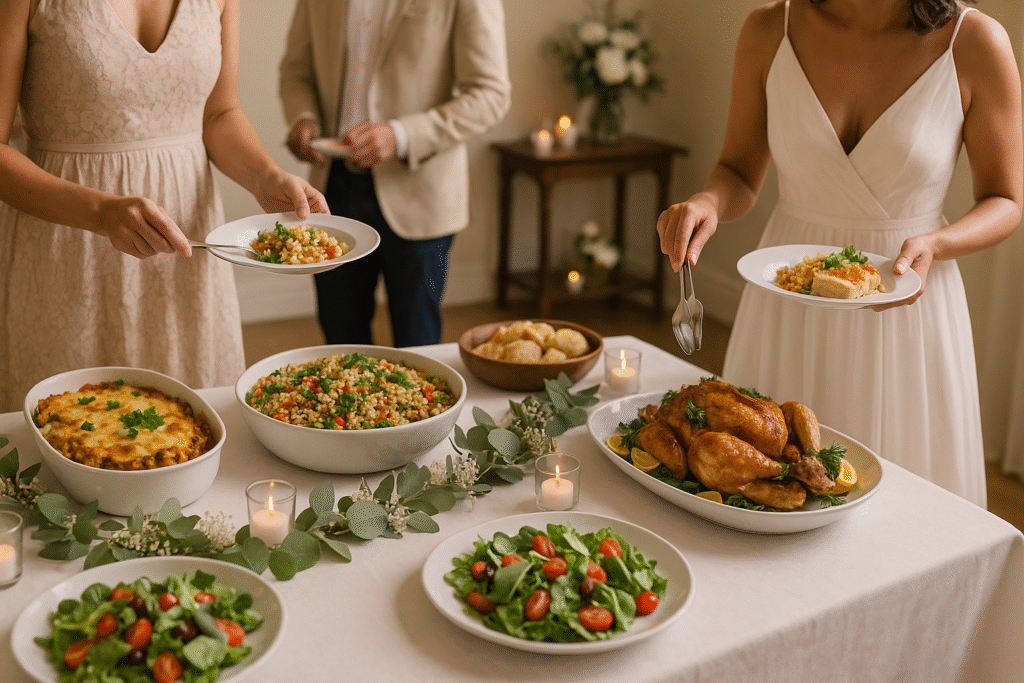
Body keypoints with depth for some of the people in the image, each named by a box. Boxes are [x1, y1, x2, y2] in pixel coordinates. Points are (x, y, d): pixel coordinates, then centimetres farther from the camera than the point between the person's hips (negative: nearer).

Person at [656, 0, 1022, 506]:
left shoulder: (976, 44, -12)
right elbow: (740, 174, 3)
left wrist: (933, 246, -21)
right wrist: (708, 203, -20)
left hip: (906, 308, -1)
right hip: (788, 304, 2)